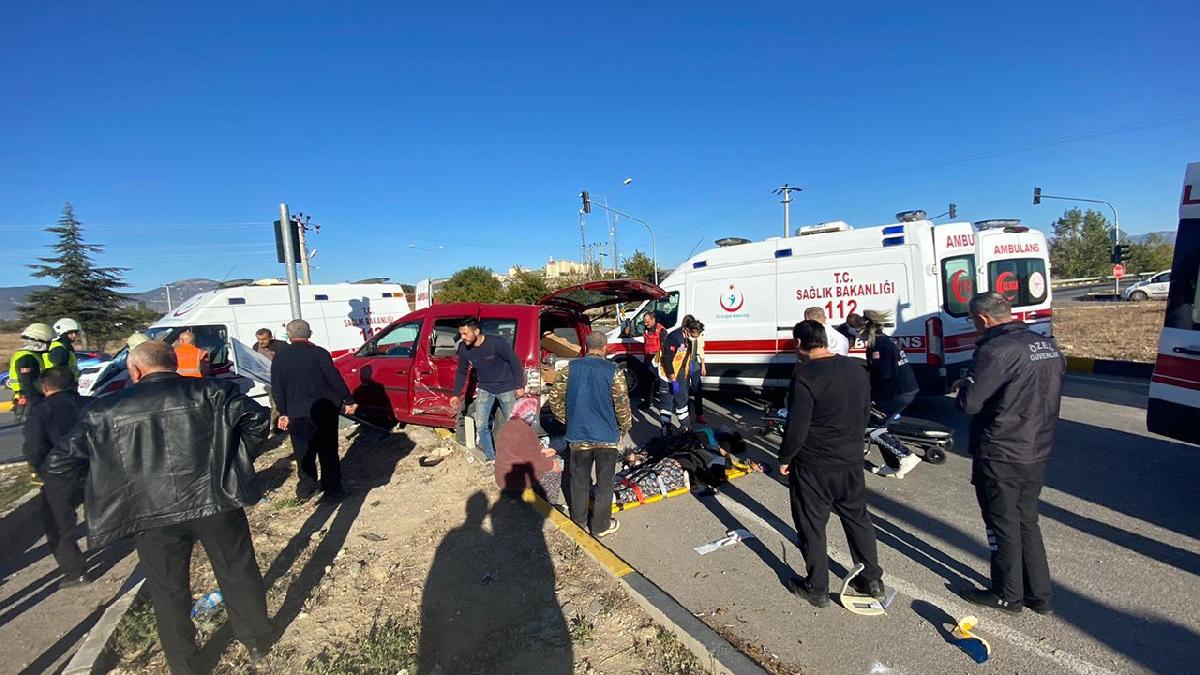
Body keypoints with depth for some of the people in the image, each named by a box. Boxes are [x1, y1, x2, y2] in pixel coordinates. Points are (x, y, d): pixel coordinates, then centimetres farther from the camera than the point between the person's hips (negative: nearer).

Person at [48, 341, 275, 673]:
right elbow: (255, 416, -11)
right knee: (238, 573, 17)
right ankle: (258, 641, 34)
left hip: (153, 514, 1)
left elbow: (61, 462, 7)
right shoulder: (210, 391, 0)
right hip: (215, 500, 0)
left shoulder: (104, 410, 5)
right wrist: (239, 459, 4)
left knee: (168, 592, 20)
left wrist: (112, 481, 19)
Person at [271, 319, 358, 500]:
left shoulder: (279, 358, 1)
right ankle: (333, 490, 13)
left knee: (303, 453, 16)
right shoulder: (319, 353, -11)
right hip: (325, 411, -2)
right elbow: (335, 379, -13)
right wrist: (349, 401, -5)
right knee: (328, 452, 8)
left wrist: (283, 413, 16)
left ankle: (305, 489, 26)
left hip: (297, 415, 2)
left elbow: (277, 389, 6)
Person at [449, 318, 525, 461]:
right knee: (481, 425, 1)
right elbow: (461, 371, 5)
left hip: (506, 388, -4)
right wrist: (456, 394, 6)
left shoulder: (497, 343, -26)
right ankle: (491, 457, 19)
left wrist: (519, 386, -13)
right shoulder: (463, 348, -10)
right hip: (485, 389, 4)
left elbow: (515, 361, -16)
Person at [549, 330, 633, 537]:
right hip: (607, 437, -2)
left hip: (577, 436, 3)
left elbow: (555, 398, -1)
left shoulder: (570, 369, -4)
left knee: (579, 480, 19)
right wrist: (626, 426, 7)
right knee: (604, 483, 13)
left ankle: (578, 521, 36)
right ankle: (601, 526, 25)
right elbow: (622, 403, -10)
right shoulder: (613, 371, -11)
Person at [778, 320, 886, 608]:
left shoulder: (805, 375, -21)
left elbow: (797, 426, -22)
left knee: (812, 527, 9)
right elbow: (865, 413, 13)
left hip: (813, 466, -7)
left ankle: (817, 589, 22)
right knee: (858, 518, 23)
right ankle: (872, 580, 35)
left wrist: (785, 458, -8)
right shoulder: (856, 369, 3)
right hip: (851, 462, 7)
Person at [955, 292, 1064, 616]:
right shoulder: (1049, 345, 5)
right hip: (1038, 452, 8)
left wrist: (963, 386, -2)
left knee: (1003, 525, 9)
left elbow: (969, 403, -22)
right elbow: (1041, 392, 17)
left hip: (1000, 457, -8)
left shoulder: (995, 350, -22)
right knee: (1027, 521, 21)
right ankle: (1040, 595, 32)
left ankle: (1008, 595, 25)